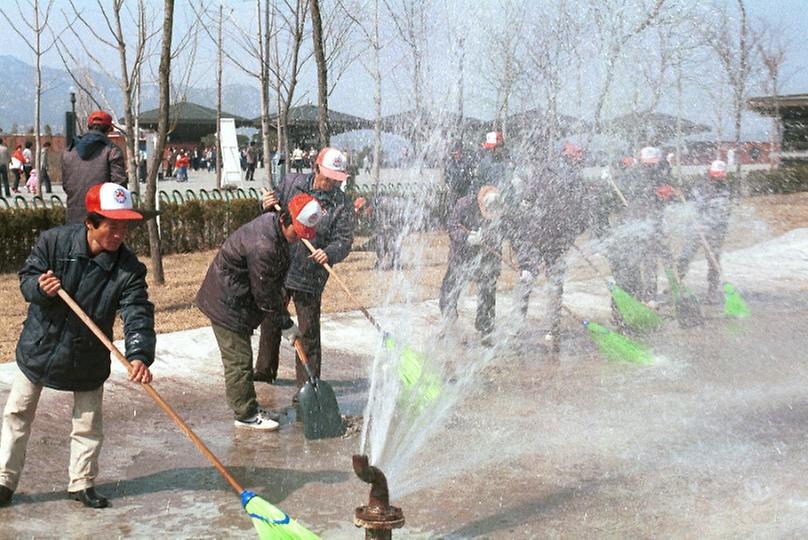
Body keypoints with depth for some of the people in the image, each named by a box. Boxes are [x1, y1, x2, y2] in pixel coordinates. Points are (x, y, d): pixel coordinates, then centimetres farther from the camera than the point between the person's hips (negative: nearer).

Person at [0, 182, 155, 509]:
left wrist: (139, 355, -42)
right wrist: (40, 287, -31)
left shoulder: (128, 268, -19)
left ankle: (82, 484, 31)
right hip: (39, 346, 0)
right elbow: (26, 278, -6)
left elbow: (138, 314, -26)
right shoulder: (53, 241, -17)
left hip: (88, 357, 0)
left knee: (88, 424, 11)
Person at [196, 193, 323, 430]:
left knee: (241, 357, 18)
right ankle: (245, 415, 8)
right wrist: (286, 326, -14)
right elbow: (265, 295, -23)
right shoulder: (262, 246, -32)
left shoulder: (273, 224, -1)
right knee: (239, 359, -2)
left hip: (238, 300, 10)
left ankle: (248, 407, 28)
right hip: (226, 304, -10)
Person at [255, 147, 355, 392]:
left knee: (308, 332, -2)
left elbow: (344, 240, -13)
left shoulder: (342, 205, -8)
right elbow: (274, 212, 15)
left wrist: (329, 254, -33)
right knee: (270, 321, 21)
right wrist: (267, 205, -8)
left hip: (310, 276, -4)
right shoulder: (292, 183, 0)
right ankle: (265, 370, 41)